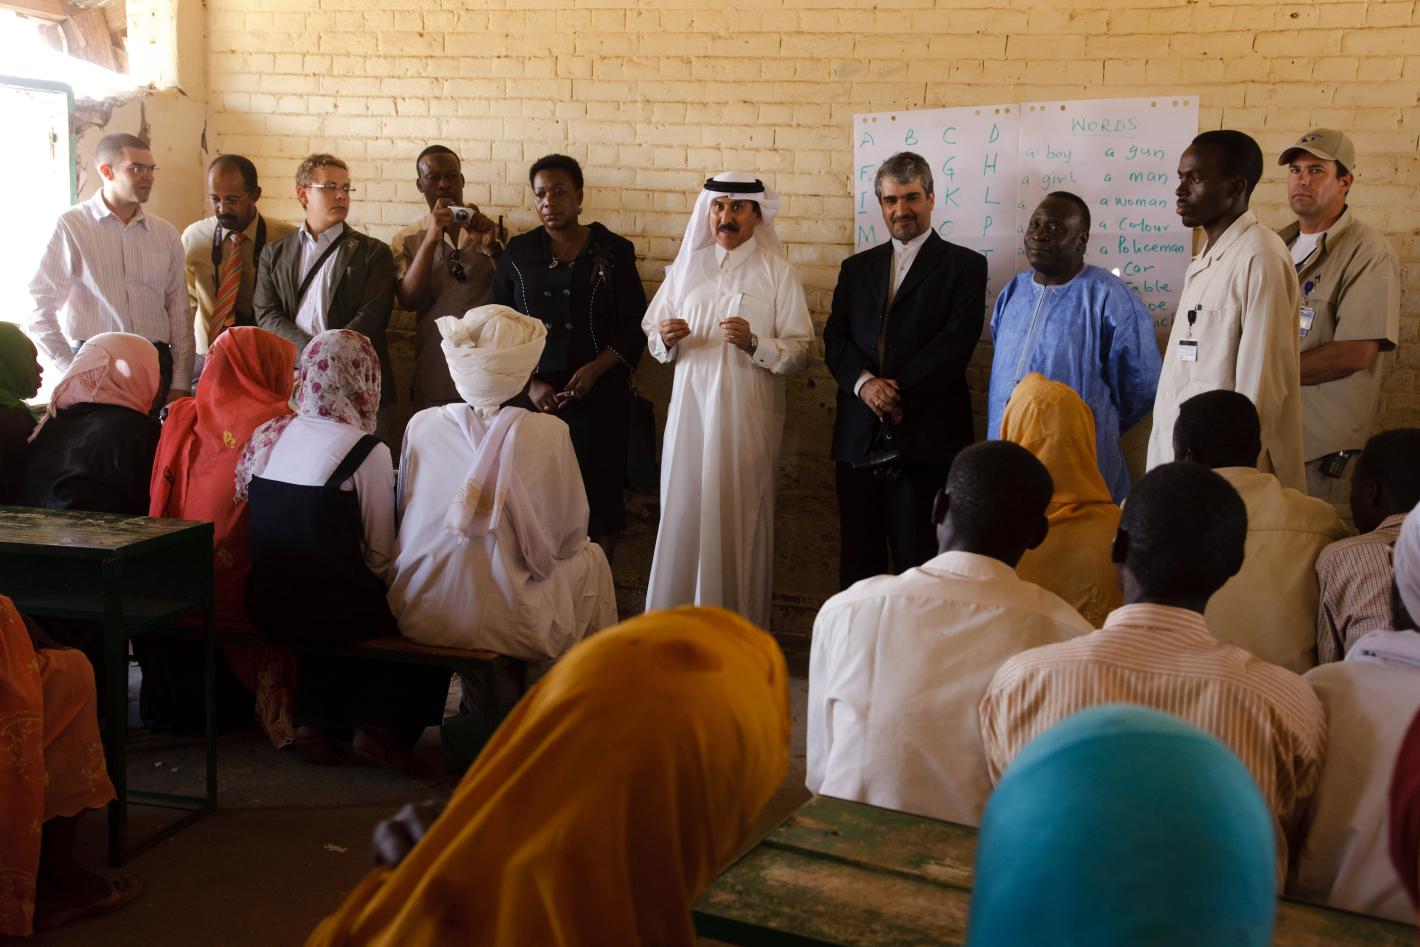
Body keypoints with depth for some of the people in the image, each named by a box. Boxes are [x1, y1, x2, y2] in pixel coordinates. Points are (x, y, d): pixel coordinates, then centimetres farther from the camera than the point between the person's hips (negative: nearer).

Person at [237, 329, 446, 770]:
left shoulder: (264, 436, 3)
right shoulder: (367, 453, -14)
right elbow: (380, 556, -9)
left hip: (266, 605, 6)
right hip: (333, 611, -6)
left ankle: (316, 719, 22)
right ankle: (380, 725, 7)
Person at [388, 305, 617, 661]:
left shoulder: (420, 425, -4)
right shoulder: (549, 433, -12)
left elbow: (403, 521, 9)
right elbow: (570, 535, -1)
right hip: (508, 628, -3)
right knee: (592, 558, 25)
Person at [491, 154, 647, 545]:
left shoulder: (614, 251, 3)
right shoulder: (519, 253, 8)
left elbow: (633, 327, 1)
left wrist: (595, 369, -14)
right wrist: (529, 383, -6)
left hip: (599, 395, -1)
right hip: (535, 397, 1)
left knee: (599, 490, -1)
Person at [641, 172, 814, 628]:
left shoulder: (777, 274, 2)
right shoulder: (687, 267, 12)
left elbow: (801, 351, -4)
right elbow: (653, 337, 15)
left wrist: (755, 343, -20)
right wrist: (667, 339, -7)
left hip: (747, 417, -3)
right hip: (690, 411, 3)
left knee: (741, 520, 0)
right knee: (683, 515, 2)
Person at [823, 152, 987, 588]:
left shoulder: (965, 266, 3)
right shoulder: (856, 267, 17)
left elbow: (956, 342, -8)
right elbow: (835, 338, 7)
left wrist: (896, 392, -15)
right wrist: (865, 383, -13)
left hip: (924, 438, -4)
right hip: (858, 437, 4)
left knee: (916, 563, -1)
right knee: (858, 560, 9)